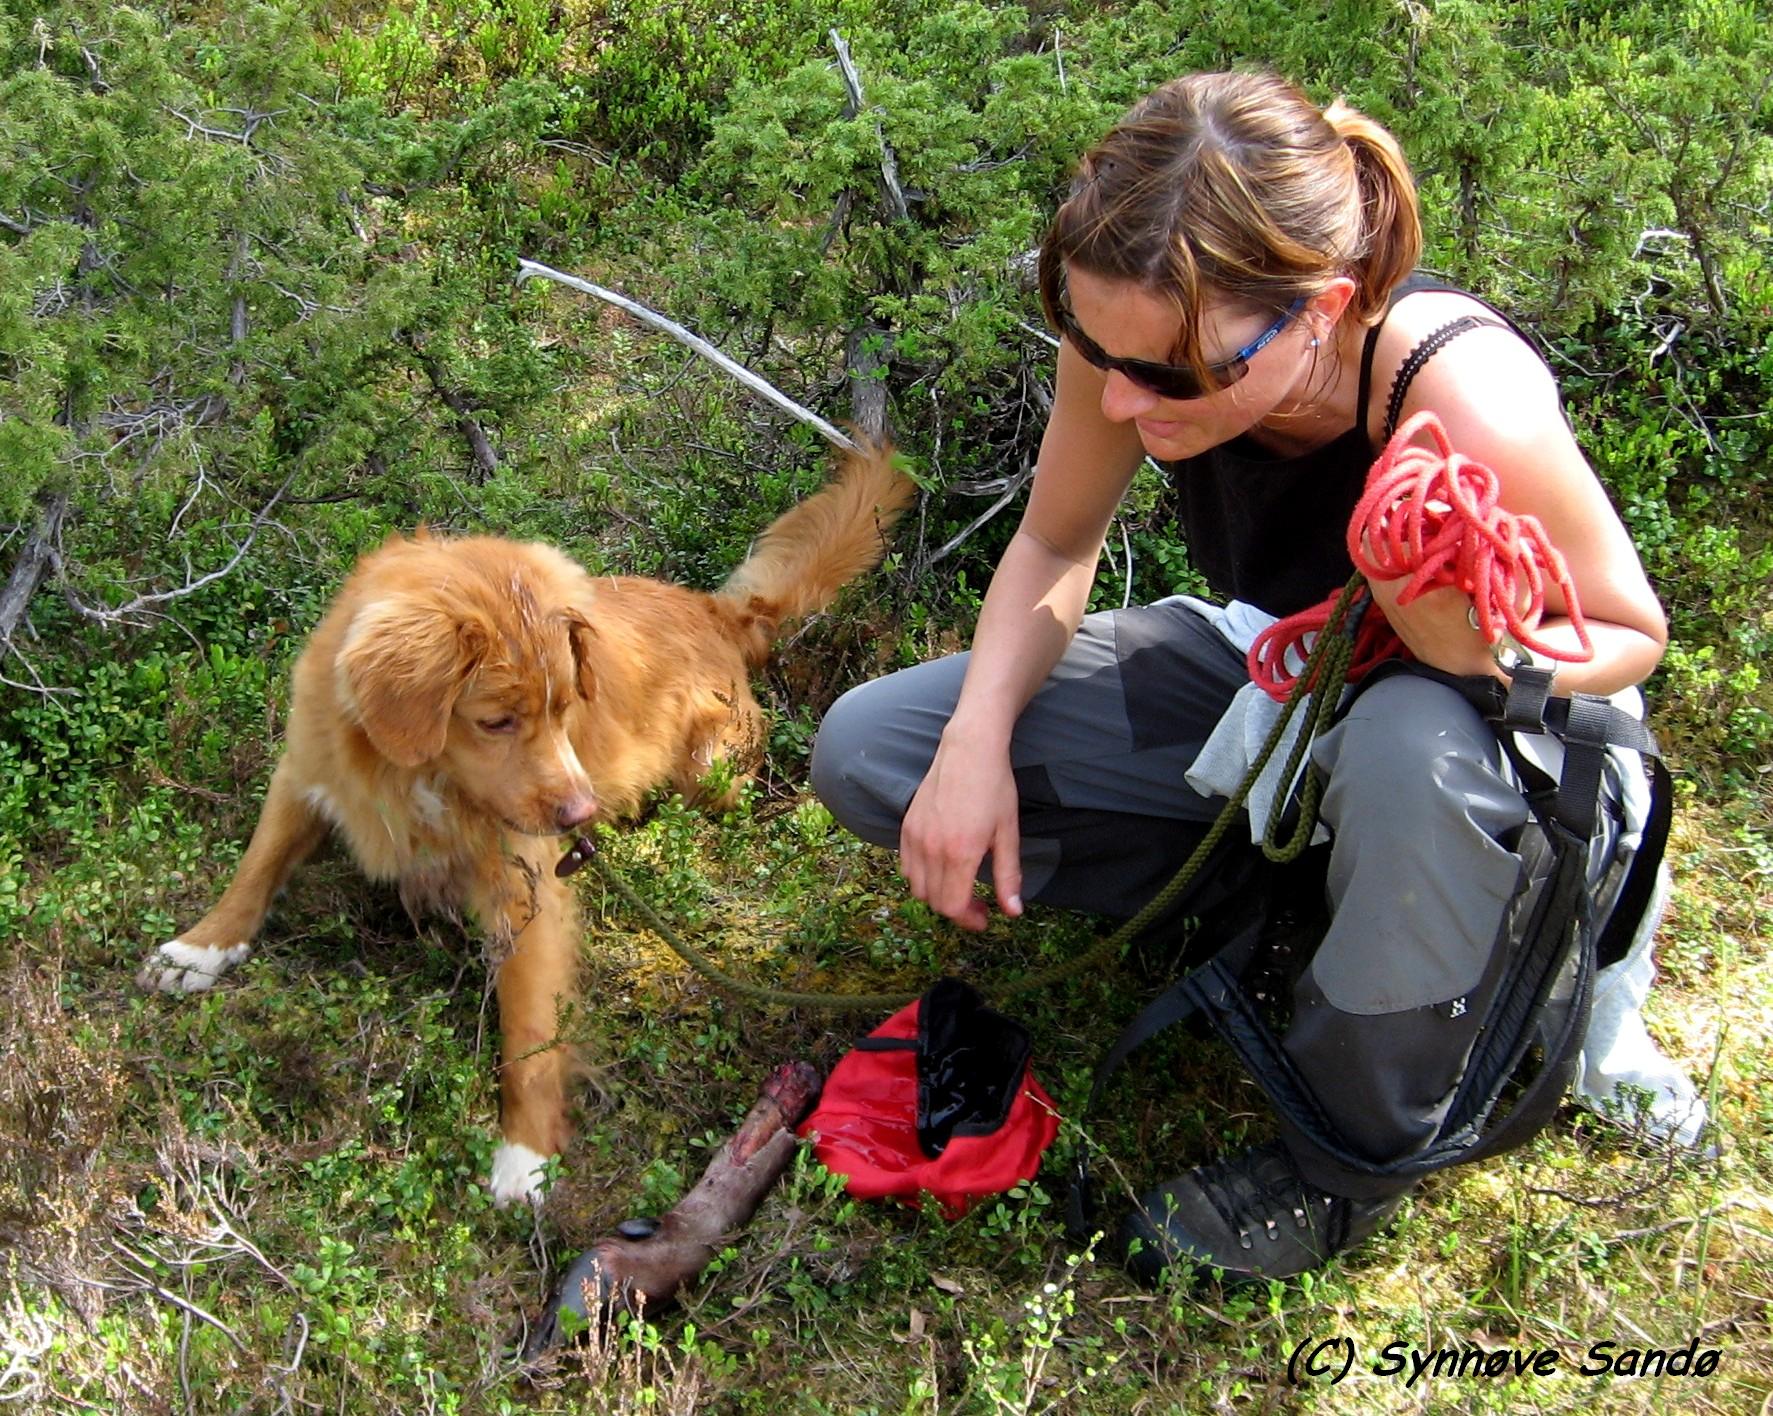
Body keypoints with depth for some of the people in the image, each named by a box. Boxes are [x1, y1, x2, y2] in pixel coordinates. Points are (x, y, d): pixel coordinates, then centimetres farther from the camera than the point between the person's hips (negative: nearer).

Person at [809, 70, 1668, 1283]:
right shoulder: (1136, 336, -25)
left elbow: (1632, 630, -18)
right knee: (867, 752, -8)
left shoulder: (1465, 402, -37)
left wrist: (1486, 652, -41)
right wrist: (976, 744, -22)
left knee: (1411, 744, -44)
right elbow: (1055, 547, -6)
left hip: (1463, 721, -4)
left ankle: (1350, 1161, -16)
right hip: (1262, 673, 5)